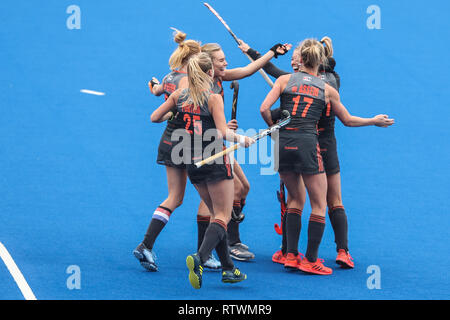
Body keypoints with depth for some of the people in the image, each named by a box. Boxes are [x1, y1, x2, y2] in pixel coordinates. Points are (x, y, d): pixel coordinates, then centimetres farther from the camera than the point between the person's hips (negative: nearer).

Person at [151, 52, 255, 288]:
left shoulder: (179, 95, 3)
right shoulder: (214, 98, -12)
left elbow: (155, 117, 9)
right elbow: (223, 133, -18)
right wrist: (243, 140, -2)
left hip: (192, 163, 6)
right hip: (215, 161, -6)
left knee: (217, 214, 16)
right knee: (223, 216, -2)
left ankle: (228, 268, 15)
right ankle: (199, 258, -26)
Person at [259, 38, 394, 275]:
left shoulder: (285, 80, 7)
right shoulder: (327, 89, 9)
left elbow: (264, 109, -3)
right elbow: (348, 120, 20)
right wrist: (374, 121, 35)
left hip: (284, 144, 3)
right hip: (307, 144, -3)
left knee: (295, 199, 20)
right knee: (319, 204, 8)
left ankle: (292, 255, 16)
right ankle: (311, 260, 5)